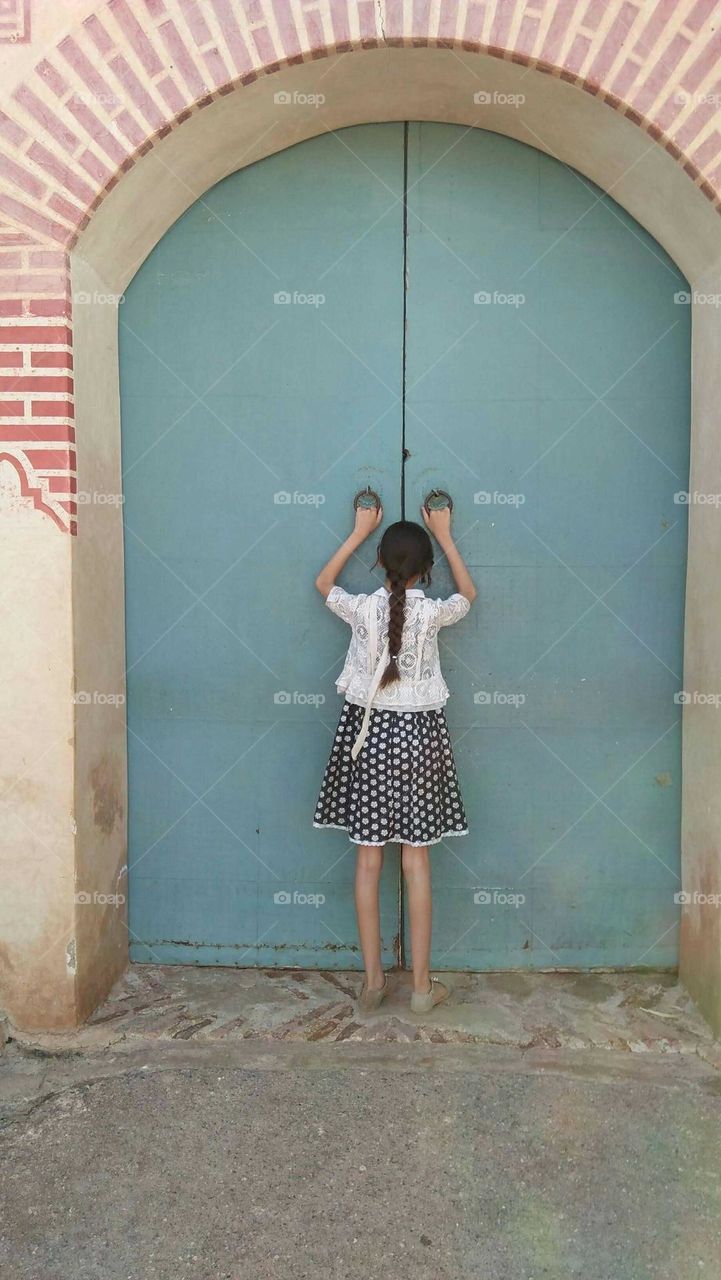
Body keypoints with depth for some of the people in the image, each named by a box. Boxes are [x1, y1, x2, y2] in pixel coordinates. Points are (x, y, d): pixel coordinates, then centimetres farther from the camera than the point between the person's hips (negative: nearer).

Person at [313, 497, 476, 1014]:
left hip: (368, 732, 1)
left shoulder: (363, 608, -7)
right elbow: (469, 593, 15)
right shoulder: (432, 613, -9)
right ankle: (422, 984, 12)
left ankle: (373, 979, 14)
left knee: (369, 859, 7)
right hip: (417, 734, 0)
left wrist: (359, 532, 17)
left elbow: (323, 583, 15)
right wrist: (445, 536, 18)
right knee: (417, 860, 5)